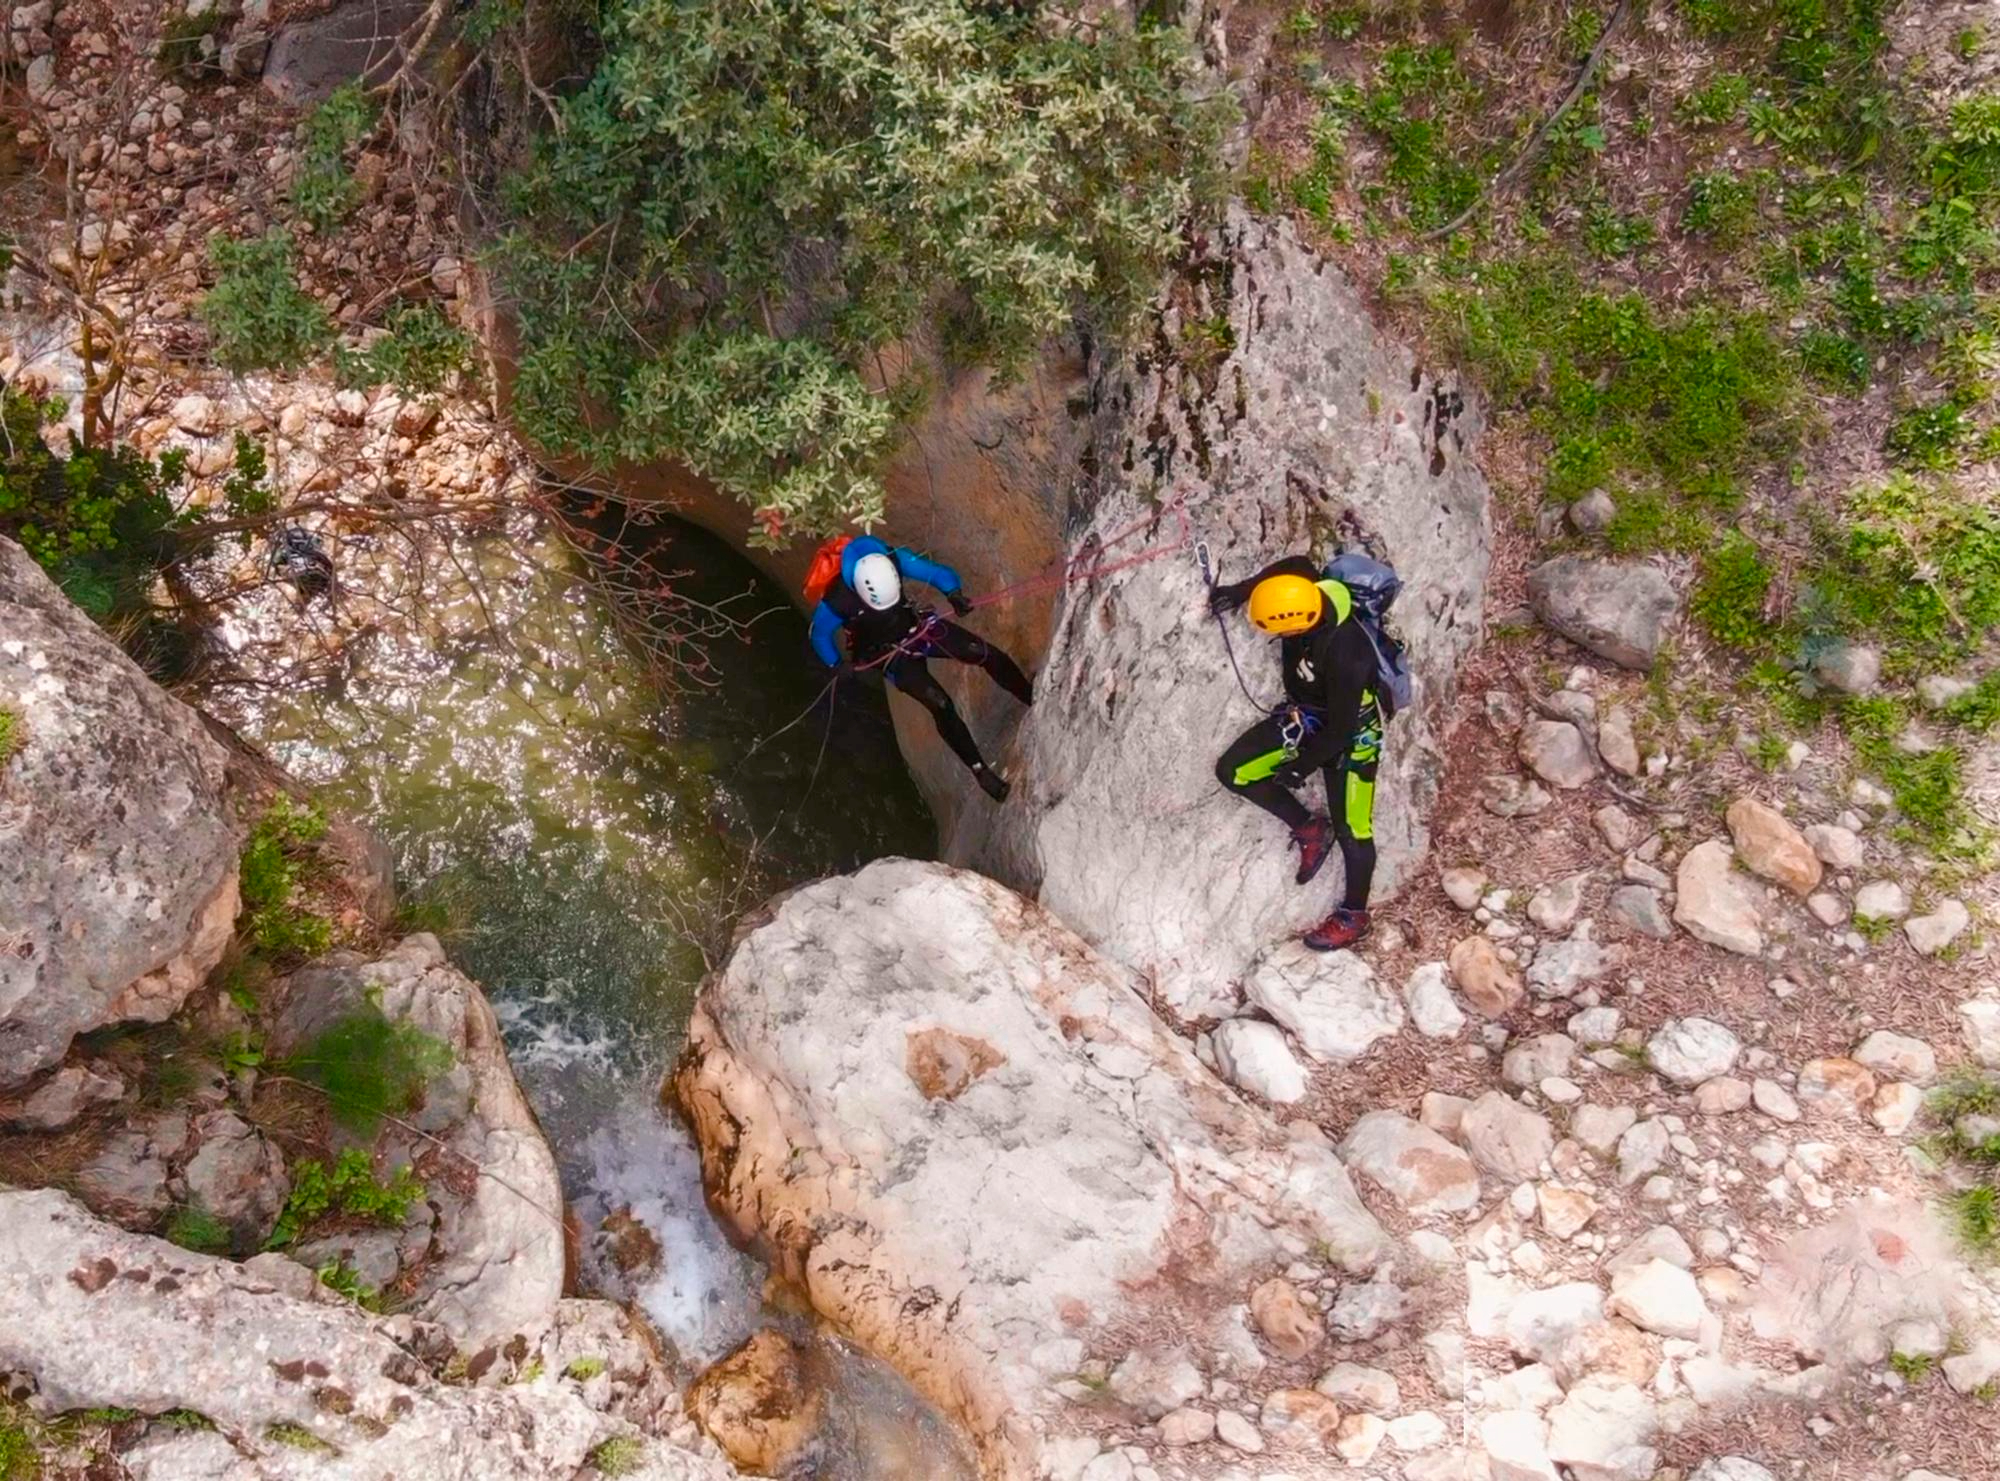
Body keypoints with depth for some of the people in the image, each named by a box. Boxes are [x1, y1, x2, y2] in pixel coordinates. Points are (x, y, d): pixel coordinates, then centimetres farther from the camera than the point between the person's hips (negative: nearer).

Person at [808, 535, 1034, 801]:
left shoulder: (893, 560, -27)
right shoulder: (836, 599, -32)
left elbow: (939, 572, -19)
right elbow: (820, 635, -12)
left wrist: (954, 593, -38)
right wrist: (836, 663, -26)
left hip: (916, 624, 4)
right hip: (888, 652, -3)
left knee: (988, 654, -6)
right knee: (940, 704, -18)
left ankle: (1034, 700, 17)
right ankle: (979, 769, -3)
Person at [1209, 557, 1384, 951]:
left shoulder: (1344, 656, -41)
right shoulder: (1306, 597, -22)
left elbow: (1340, 730, -29)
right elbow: (1298, 564, 5)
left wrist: (1302, 766, -15)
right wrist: (1240, 591, 0)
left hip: (1351, 735, -8)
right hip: (1305, 716, 8)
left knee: (1351, 830, 2)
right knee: (1233, 772, 2)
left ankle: (1354, 916, 24)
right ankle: (1310, 829, 19)